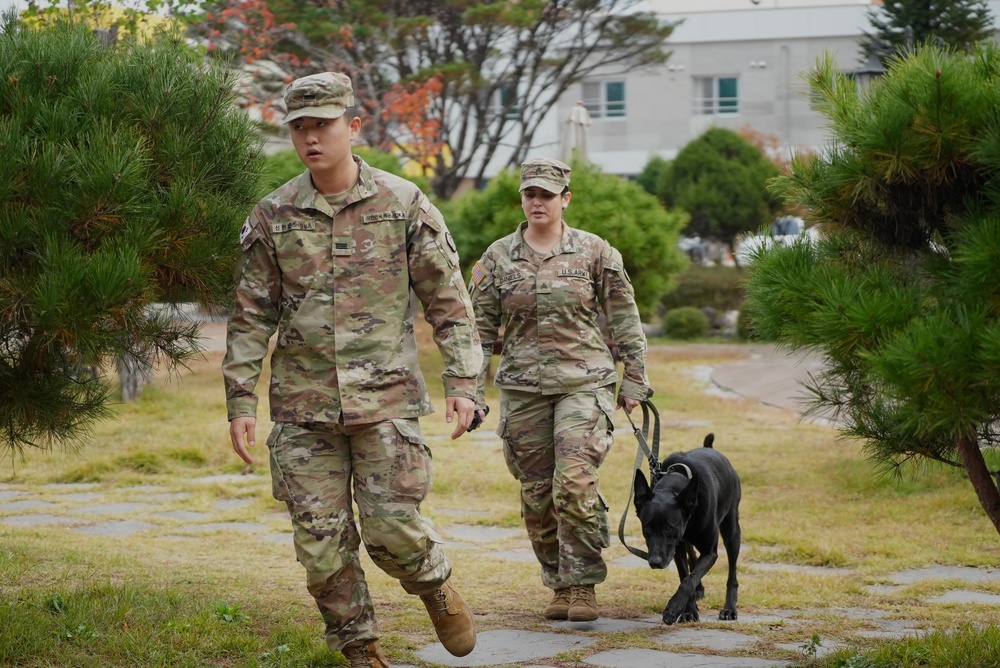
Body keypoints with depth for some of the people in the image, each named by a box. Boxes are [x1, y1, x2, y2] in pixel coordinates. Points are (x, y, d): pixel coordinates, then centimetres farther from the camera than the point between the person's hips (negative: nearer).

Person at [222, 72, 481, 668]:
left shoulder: (404, 205, 0)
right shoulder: (273, 217, 4)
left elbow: (449, 300, 4)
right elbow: (251, 316, 8)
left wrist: (462, 382, -3)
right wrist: (241, 401, 3)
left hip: (386, 397, -2)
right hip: (303, 405, 2)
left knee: (392, 527, -6)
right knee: (320, 539, 1)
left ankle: (437, 584, 26)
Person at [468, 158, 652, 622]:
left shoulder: (595, 252, 3)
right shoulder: (497, 258, 6)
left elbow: (625, 321, 7)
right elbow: (479, 330, 8)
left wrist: (634, 382, 4)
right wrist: (472, 392, 3)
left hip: (585, 382, -2)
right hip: (522, 388, 2)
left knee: (575, 484, -16)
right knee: (537, 494, 4)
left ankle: (583, 585, -5)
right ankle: (559, 586, 18)